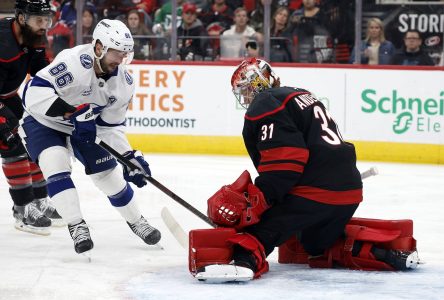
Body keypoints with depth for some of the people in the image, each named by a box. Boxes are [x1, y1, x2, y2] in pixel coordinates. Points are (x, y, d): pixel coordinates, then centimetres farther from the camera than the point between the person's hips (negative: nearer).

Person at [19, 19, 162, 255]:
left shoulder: (124, 83, -13)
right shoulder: (74, 63, -35)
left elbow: (111, 126, -5)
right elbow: (35, 93, -40)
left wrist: (129, 156, -17)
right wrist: (71, 111, -46)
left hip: (84, 126, 6)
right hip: (43, 121, -5)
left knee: (109, 174, 5)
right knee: (56, 165, -28)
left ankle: (136, 221, 27)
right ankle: (76, 226, -22)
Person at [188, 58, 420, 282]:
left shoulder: (265, 105, -2)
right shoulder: (300, 95, 27)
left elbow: (283, 160, -16)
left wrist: (256, 200, -19)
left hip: (314, 189, -9)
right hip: (348, 190, 9)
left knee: (261, 226, -14)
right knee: (319, 245, 28)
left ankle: (246, 258, -45)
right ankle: (383, 252, 16)